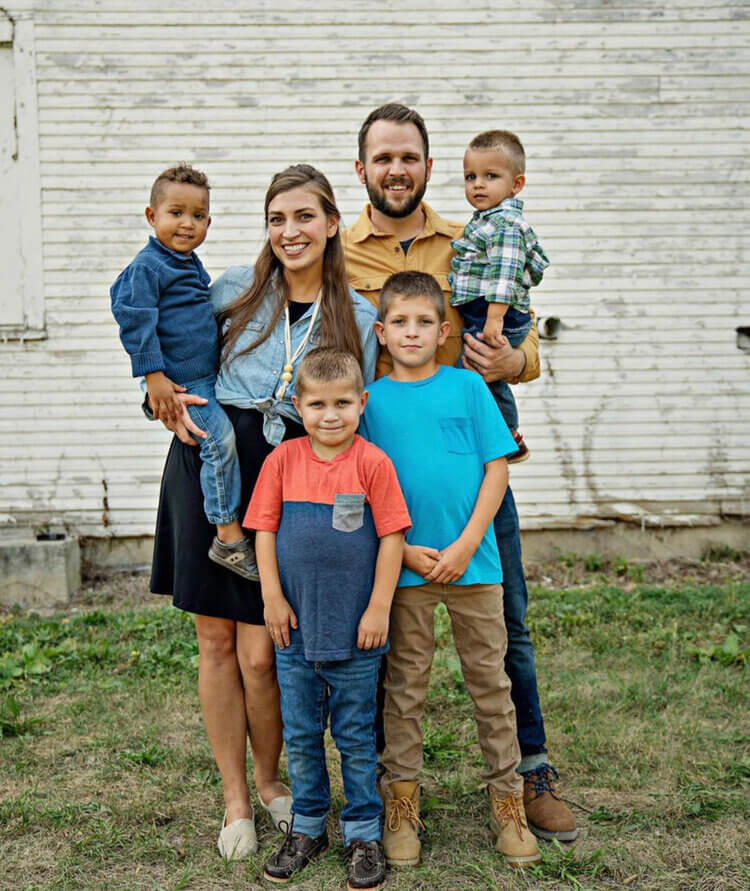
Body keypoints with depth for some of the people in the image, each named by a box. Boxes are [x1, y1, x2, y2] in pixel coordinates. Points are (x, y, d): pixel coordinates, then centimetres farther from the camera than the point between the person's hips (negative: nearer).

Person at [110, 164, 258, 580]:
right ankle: (228, 537, -13)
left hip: (209, 377, 10)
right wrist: (154, 377, -20)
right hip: (180, 382, -9)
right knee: (221, 439, -18)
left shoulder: (192, 264, 15)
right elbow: (135, 320, -17)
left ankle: (233, 530, 20)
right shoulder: (148, 266, -12)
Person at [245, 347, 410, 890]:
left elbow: (391, 538, -7)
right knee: (300, 736, 14)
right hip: (295, 626, 3)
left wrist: (379, 608, -9)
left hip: (354, 629, -3)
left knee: (356, 737, 9)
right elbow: (264, 530, 2)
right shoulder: (283, 460, -1)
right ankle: (307, 828, 30)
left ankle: (364, 835, 23)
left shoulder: (372, 462, -8)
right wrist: (273, 597, -3)